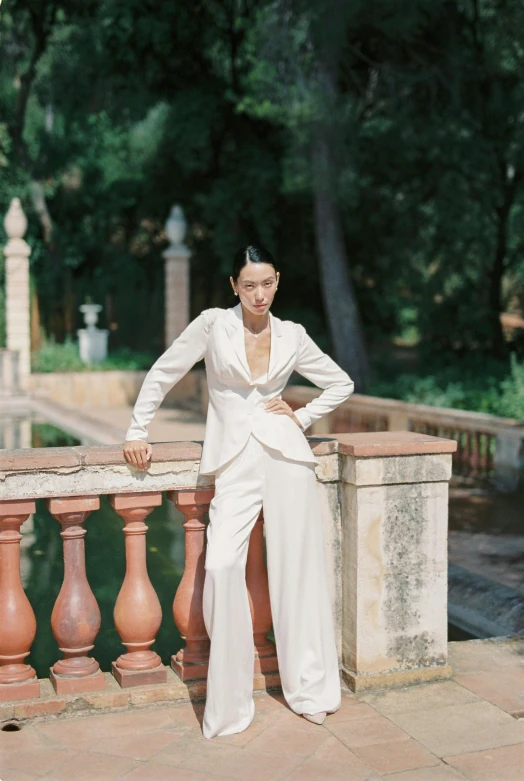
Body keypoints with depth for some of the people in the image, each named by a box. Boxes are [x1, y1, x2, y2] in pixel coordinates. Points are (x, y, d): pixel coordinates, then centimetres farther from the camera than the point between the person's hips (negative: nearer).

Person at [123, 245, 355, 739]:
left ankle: (308, 688, 17)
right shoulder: (213, 325, 2)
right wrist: (137, 432, 7)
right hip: (235, 461, -1)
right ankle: (228, 702, -4)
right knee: (222, 566, -17)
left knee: (297, 568, 2)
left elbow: (341, 383, 19)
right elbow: (162, 374, 8)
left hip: (285, 455, 2)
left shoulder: (292, 336, 8)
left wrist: (302, 417, 8)